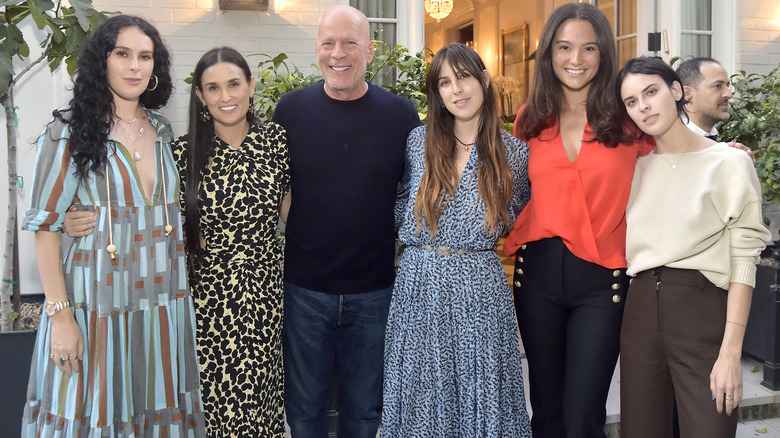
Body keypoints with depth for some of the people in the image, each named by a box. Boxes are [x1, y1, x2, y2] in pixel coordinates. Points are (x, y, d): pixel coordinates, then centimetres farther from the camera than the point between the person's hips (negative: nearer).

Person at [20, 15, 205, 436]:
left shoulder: (164, 131, 10)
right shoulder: (70, 131, -4)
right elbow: (46, 226, -8)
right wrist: (60, 314, -14)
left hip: (164, 304, 4)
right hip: (98, 304, -4)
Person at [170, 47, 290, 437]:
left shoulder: (276, 141, 0)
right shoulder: (184, 153, -5)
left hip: (265, 297, 2)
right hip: (207, 299, -1)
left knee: (262, 402, 10)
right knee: (211, 403, 6)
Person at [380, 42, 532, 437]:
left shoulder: (514, 152, 0)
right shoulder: (418, 141, 3)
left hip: (480, 292, -1)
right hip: (418, 287, 1)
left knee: (481, 403, 8)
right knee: (421, 404, 10)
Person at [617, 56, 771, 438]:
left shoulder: (728, 163, -4)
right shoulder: (636, 167, 12)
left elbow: (743, 263, -8)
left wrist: (730, 353, -15)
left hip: (703, 309, -4)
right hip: (640, 310, 5)